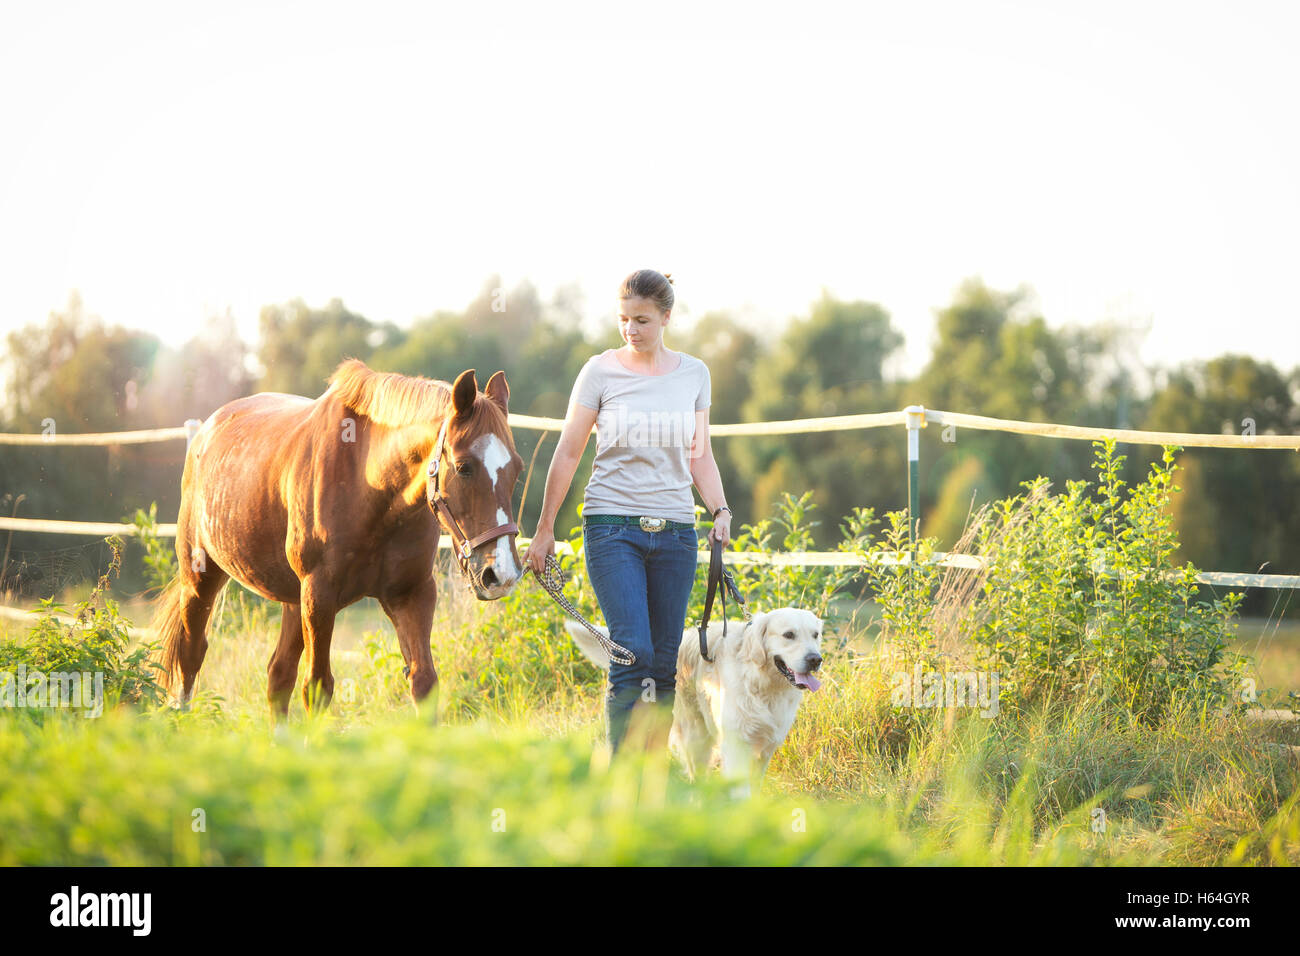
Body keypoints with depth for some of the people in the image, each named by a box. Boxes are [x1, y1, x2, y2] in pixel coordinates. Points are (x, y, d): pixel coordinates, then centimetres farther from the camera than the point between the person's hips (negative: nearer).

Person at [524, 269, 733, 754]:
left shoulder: (694, 373, 9)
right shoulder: (601, 371, 0)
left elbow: (700, 456, 15)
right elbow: (568, 453, 4)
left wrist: (720, 509, -2)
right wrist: (544, 528, 4)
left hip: (675, 531, 3)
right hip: (613, 525, -3)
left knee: (665, 664, 2)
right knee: (633, 652, -15)